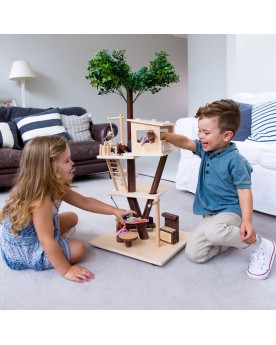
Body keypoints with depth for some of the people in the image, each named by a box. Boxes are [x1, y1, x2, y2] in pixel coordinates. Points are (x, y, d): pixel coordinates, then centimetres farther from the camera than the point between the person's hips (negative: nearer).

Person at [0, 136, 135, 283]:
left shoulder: (54, 186, -9)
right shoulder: (41, 200, -36)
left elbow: (84, 201, 0)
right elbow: (47, 241, -34)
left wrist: (115, 211, -2)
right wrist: (66, 270, -27)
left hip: (33, 236, 8)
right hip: (22, 253, -8)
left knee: (72, 218, 17)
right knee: (78, 248, -9)